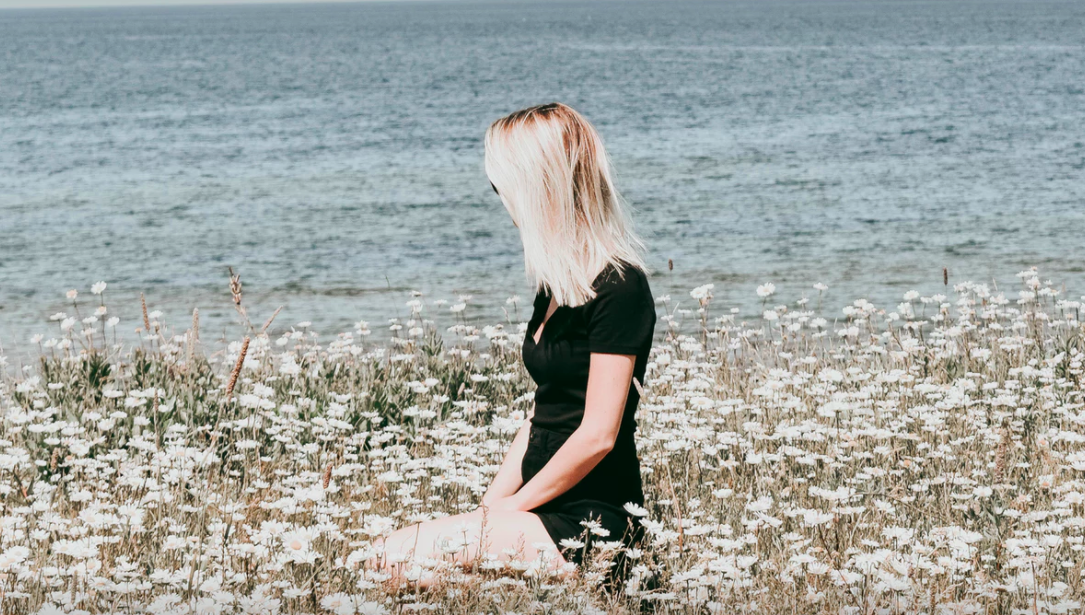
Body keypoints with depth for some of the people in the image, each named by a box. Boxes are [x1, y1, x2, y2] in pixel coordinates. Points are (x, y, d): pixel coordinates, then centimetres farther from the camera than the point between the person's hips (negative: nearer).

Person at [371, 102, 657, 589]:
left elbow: (598, 435, -18)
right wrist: (490, 505, 6)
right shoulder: (557, 285, 15)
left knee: (399, 557, -23)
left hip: (590, 525, -9)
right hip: (544, 511, 9)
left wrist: (511, 507, -10)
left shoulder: (617, 288, -14)